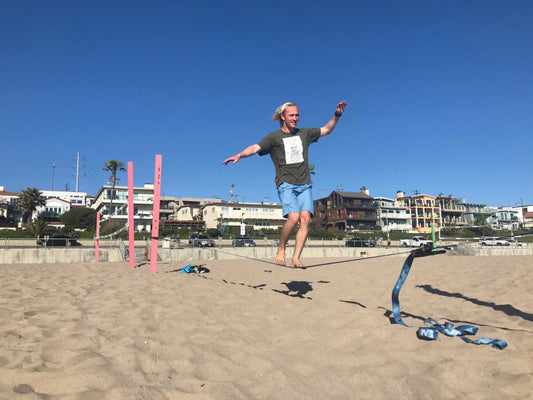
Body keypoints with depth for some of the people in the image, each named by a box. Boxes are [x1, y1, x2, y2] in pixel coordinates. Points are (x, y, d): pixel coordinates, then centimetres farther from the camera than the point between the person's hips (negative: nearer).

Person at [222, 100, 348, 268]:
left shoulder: (304, 133, 18)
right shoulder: (274, 137, 5)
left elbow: (326, 130, 27)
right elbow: (255, 148, -10)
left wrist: (337, 115, 14)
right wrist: (239, 155, -27)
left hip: (304, 185, 4)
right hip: (286, 184, -4)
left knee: (305, 219, -14)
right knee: (293, 218, -23)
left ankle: (296, 258, -10)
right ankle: (280, 250, -1)